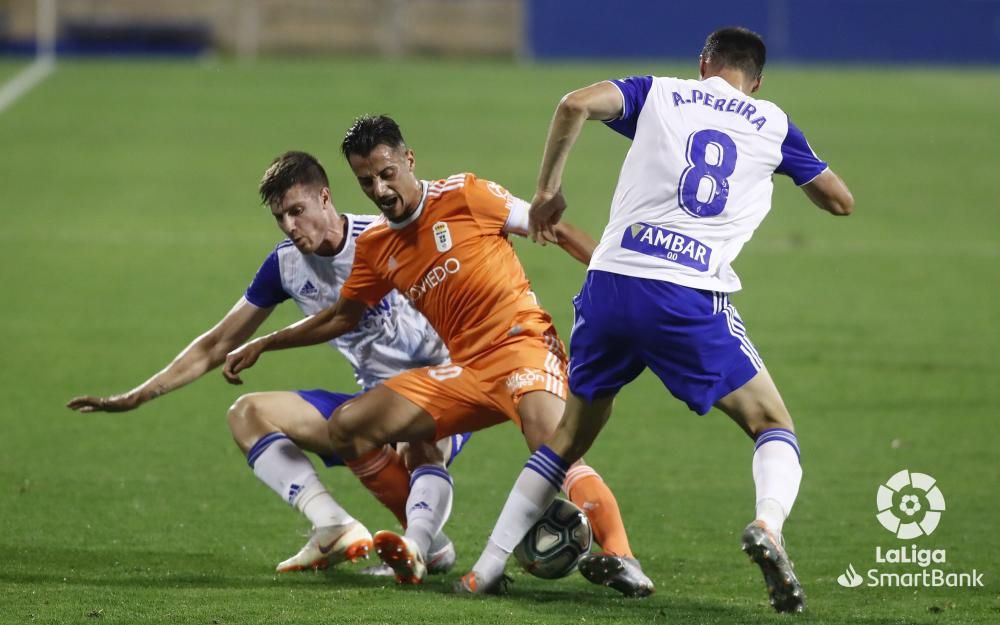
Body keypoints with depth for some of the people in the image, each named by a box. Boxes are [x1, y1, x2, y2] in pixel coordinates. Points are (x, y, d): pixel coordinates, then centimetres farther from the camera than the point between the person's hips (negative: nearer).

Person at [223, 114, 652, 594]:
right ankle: (424, 544, 1)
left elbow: (556, 231, -1)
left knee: (553, 450, -34)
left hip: (522, 343, -7)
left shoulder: (464, 195, -5)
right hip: (465, 371, 7)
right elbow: (342, 317, 28)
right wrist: (263, 346, 29)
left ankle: (620, 558, -42)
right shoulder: (375, 247, 12)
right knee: (347, 427, -2)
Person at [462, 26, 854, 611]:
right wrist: (798, 167, 42)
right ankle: (768, 525, -23)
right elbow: (841, 201, 25)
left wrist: (548, 190, 7)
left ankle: (488, 565, 19)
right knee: (774, 426, 9)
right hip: (691, 298, -2)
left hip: (610, 282, 2)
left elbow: (577, 104, -3)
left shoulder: (659, 93, 15)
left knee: (573, 432, 20)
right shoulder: (773, 124, 15)